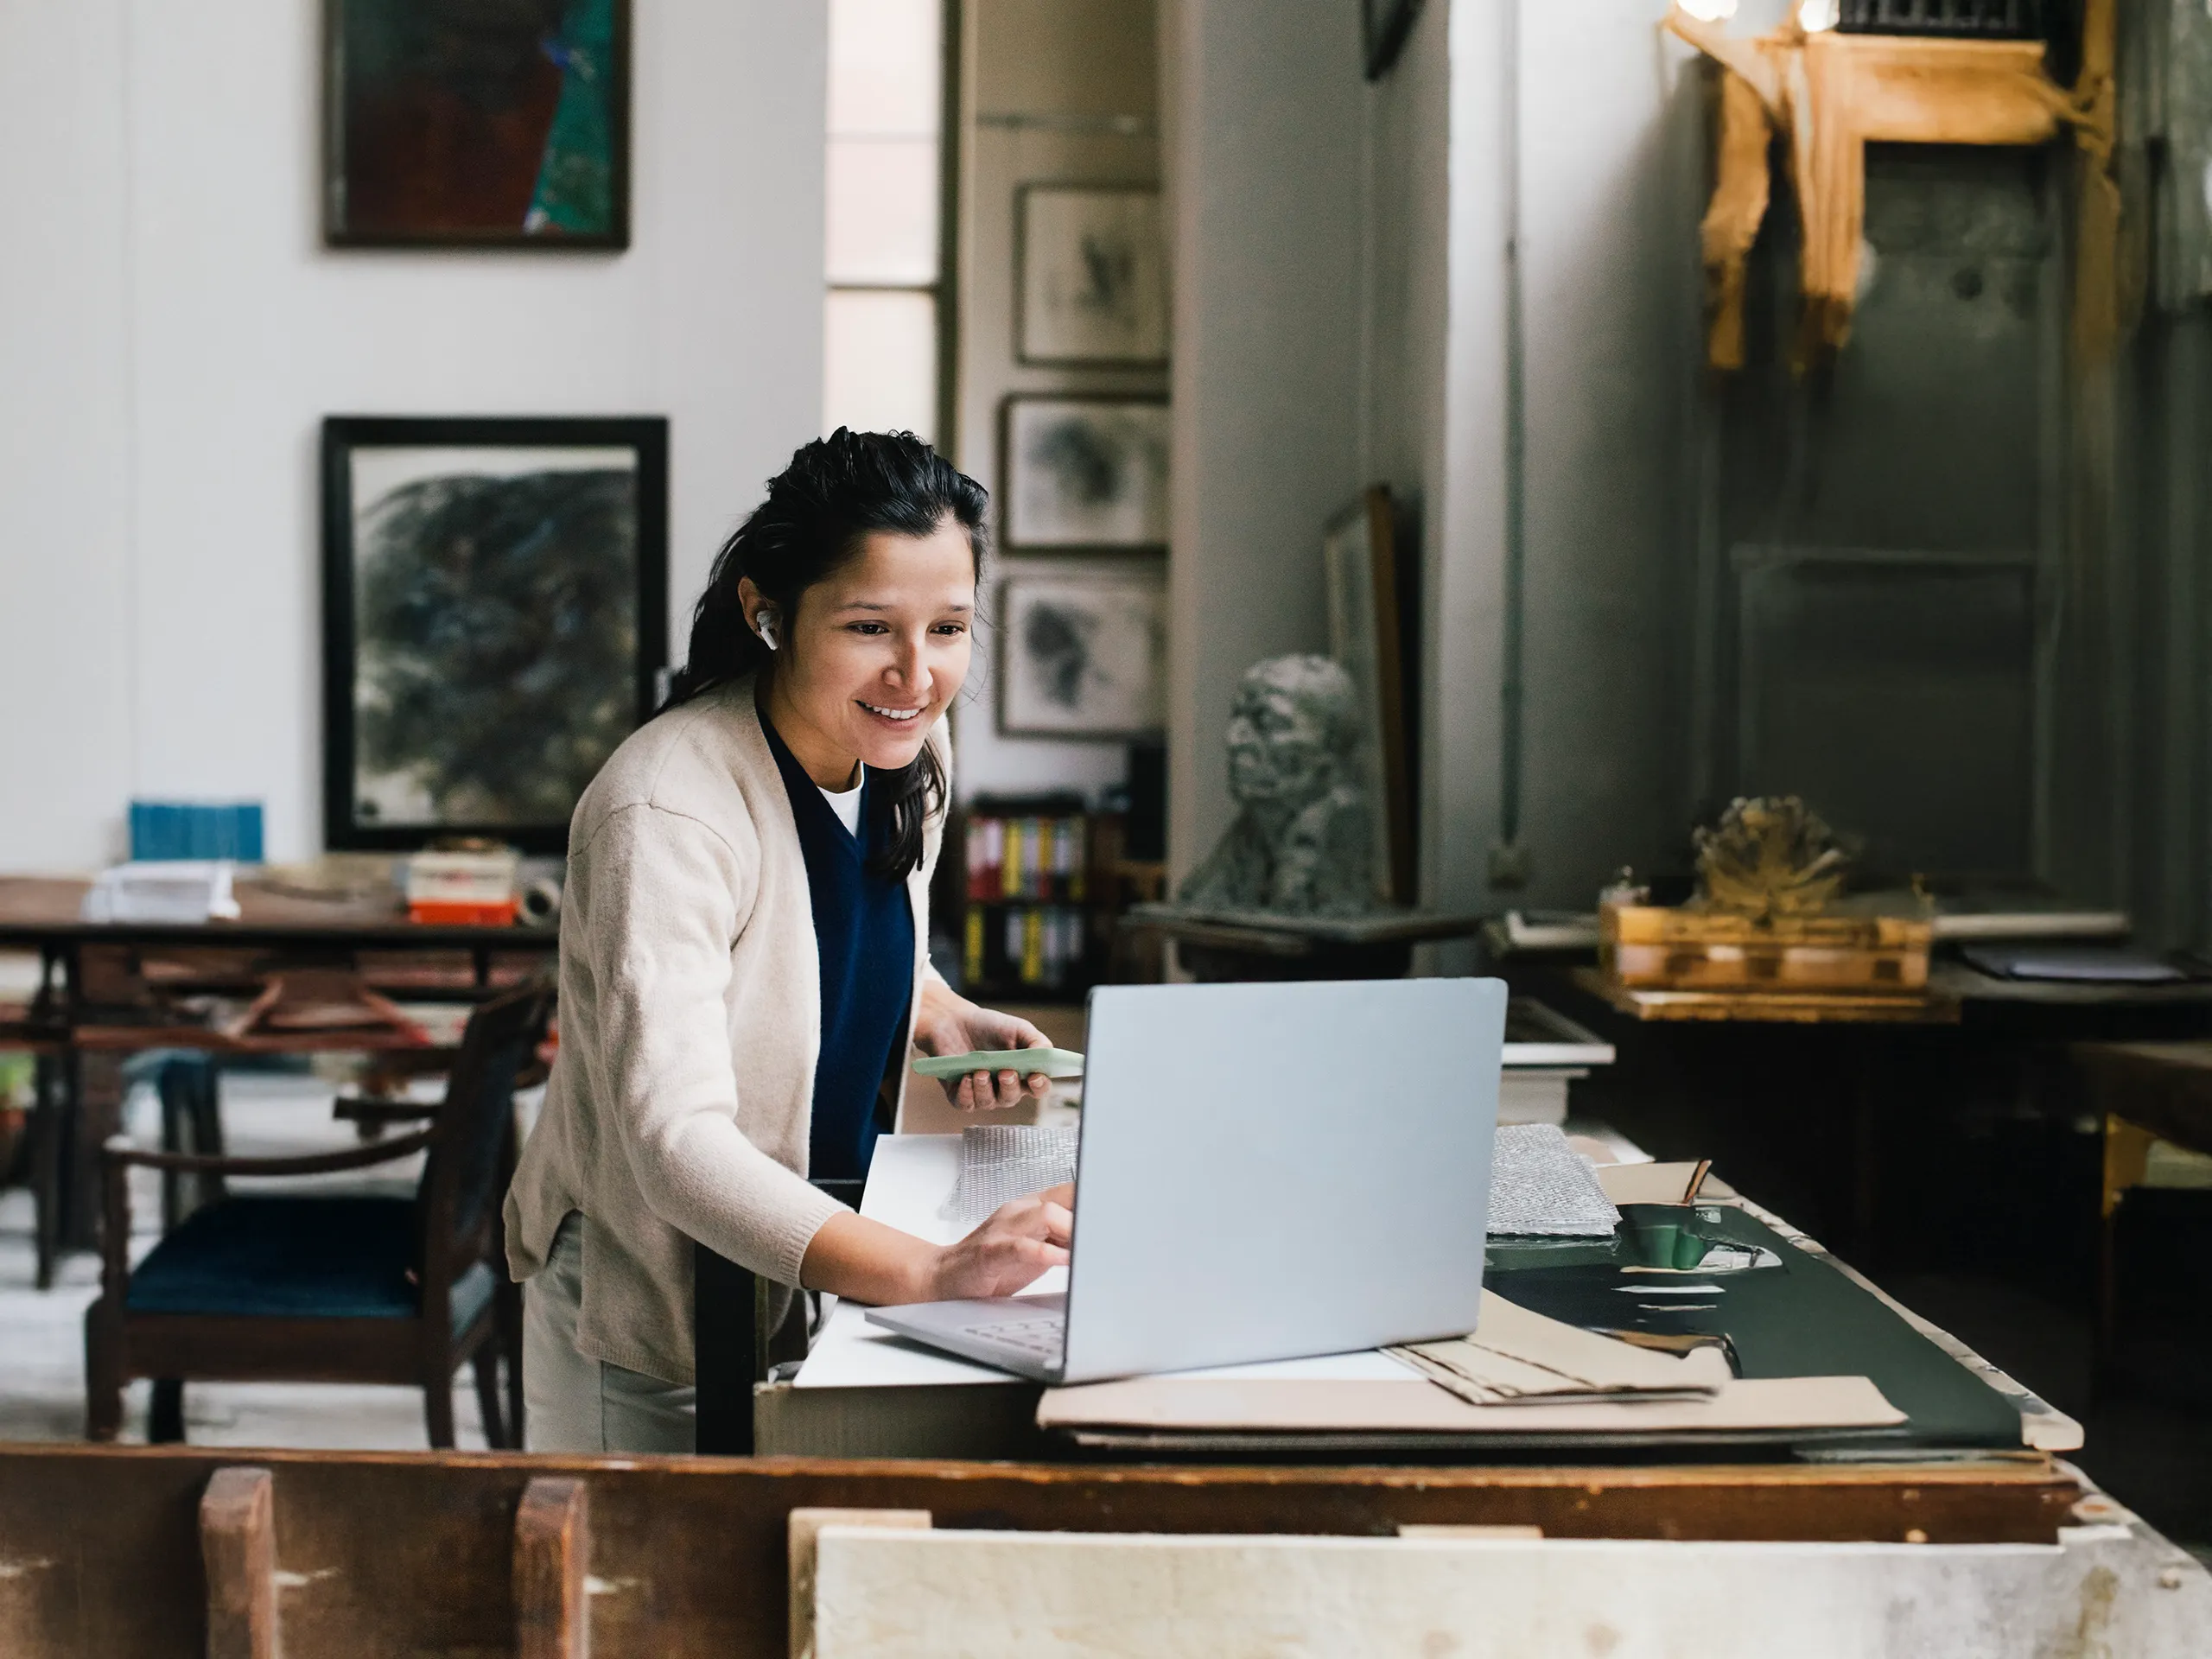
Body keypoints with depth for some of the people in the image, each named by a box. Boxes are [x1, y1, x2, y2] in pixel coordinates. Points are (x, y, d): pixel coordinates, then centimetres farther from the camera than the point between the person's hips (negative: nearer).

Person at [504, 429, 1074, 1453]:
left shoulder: (907, 750, -6)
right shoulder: (665, 816, -30)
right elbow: (675, 1140, -39)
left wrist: (942, 1018, -7)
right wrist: (928, 1271, -51)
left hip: (825, 1262, 7)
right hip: (657, 1306, -6)